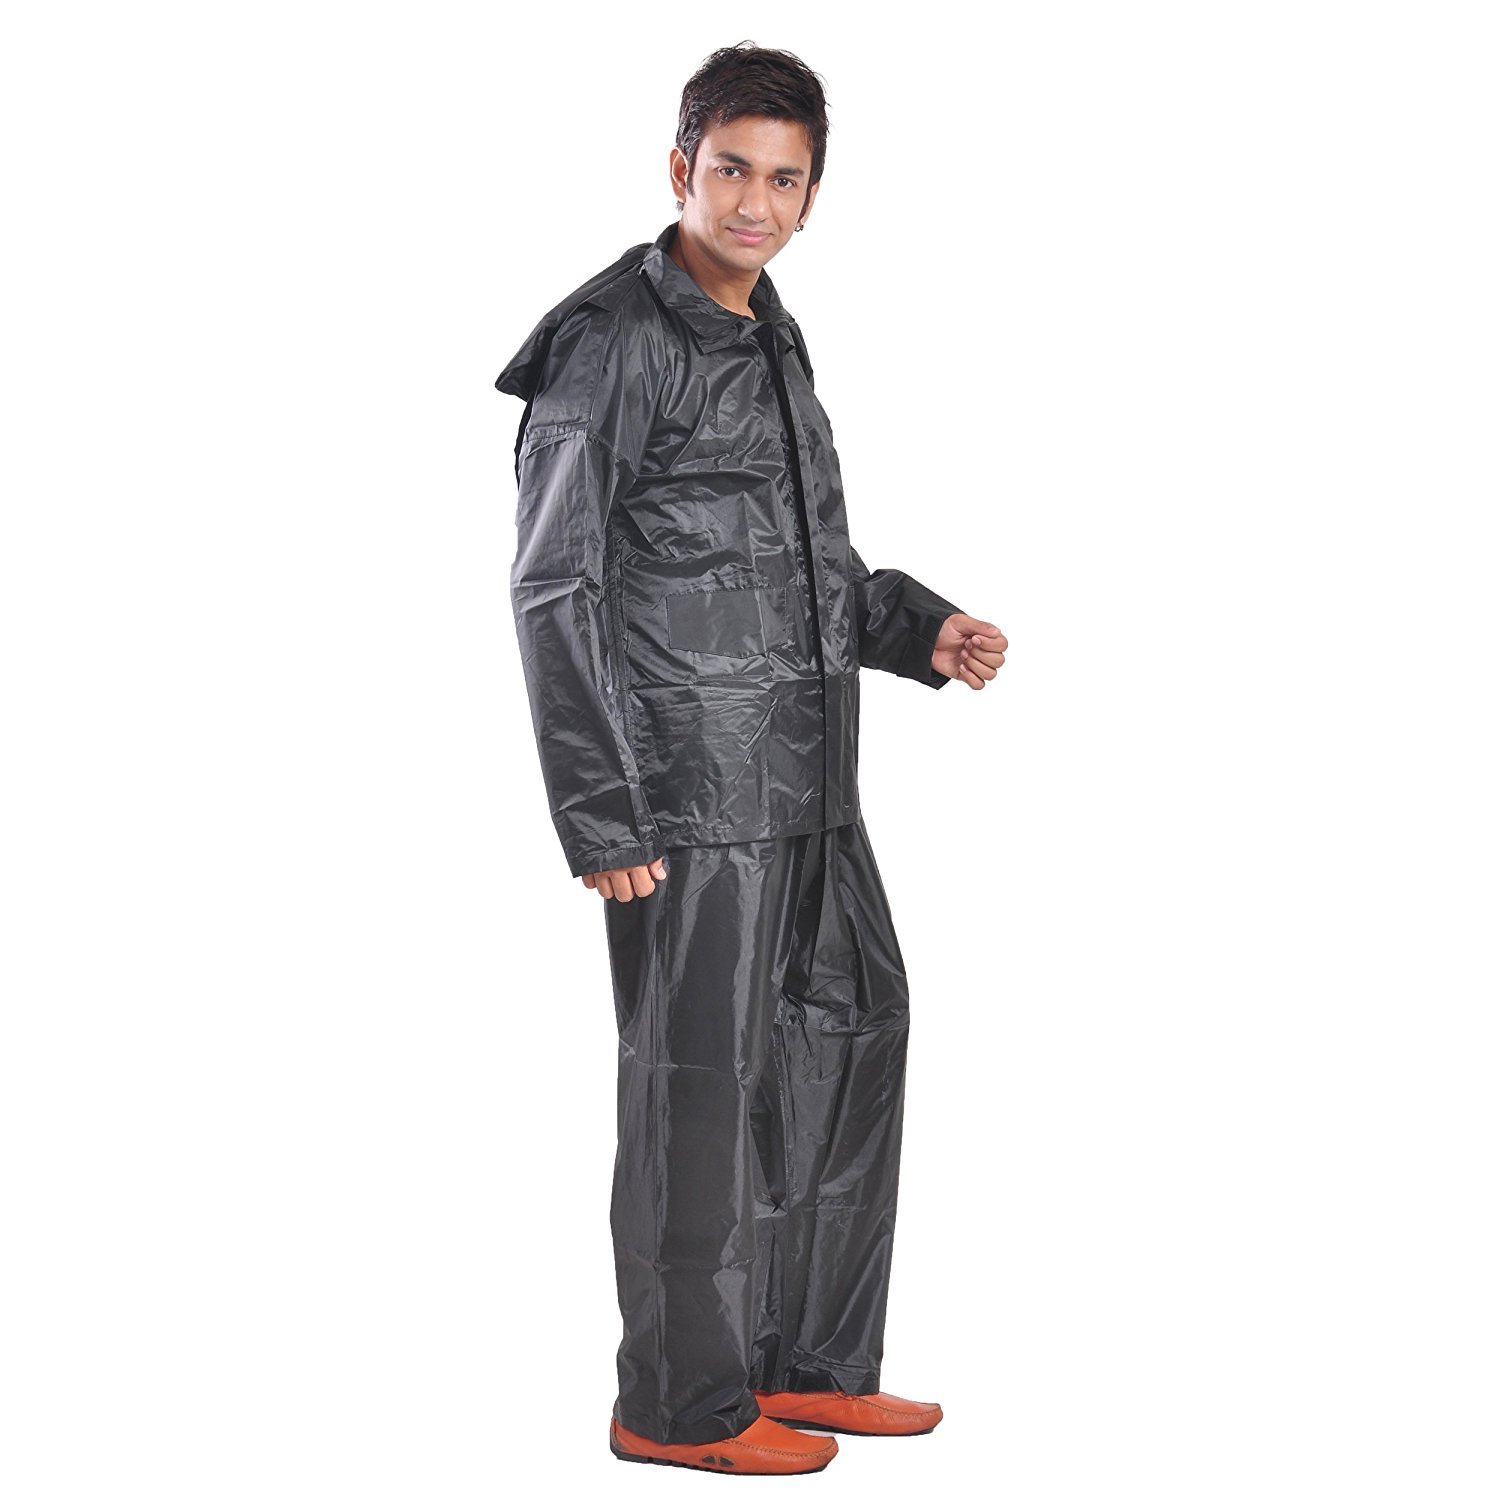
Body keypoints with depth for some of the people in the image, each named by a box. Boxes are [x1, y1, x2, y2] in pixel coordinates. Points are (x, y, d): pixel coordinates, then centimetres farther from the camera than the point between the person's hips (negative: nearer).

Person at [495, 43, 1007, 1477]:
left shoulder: (770, 338, 15)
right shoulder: (610, 343, -11)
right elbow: (555, 593, -15)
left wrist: (920, 630, 6)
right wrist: (601, 818, -20)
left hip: (805, 786, 9)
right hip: (688, 789, -9)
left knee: (852, 1042, 14)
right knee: (701, 1085, 0)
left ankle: (804, 1364, 27)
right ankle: (683, 1403, 15)